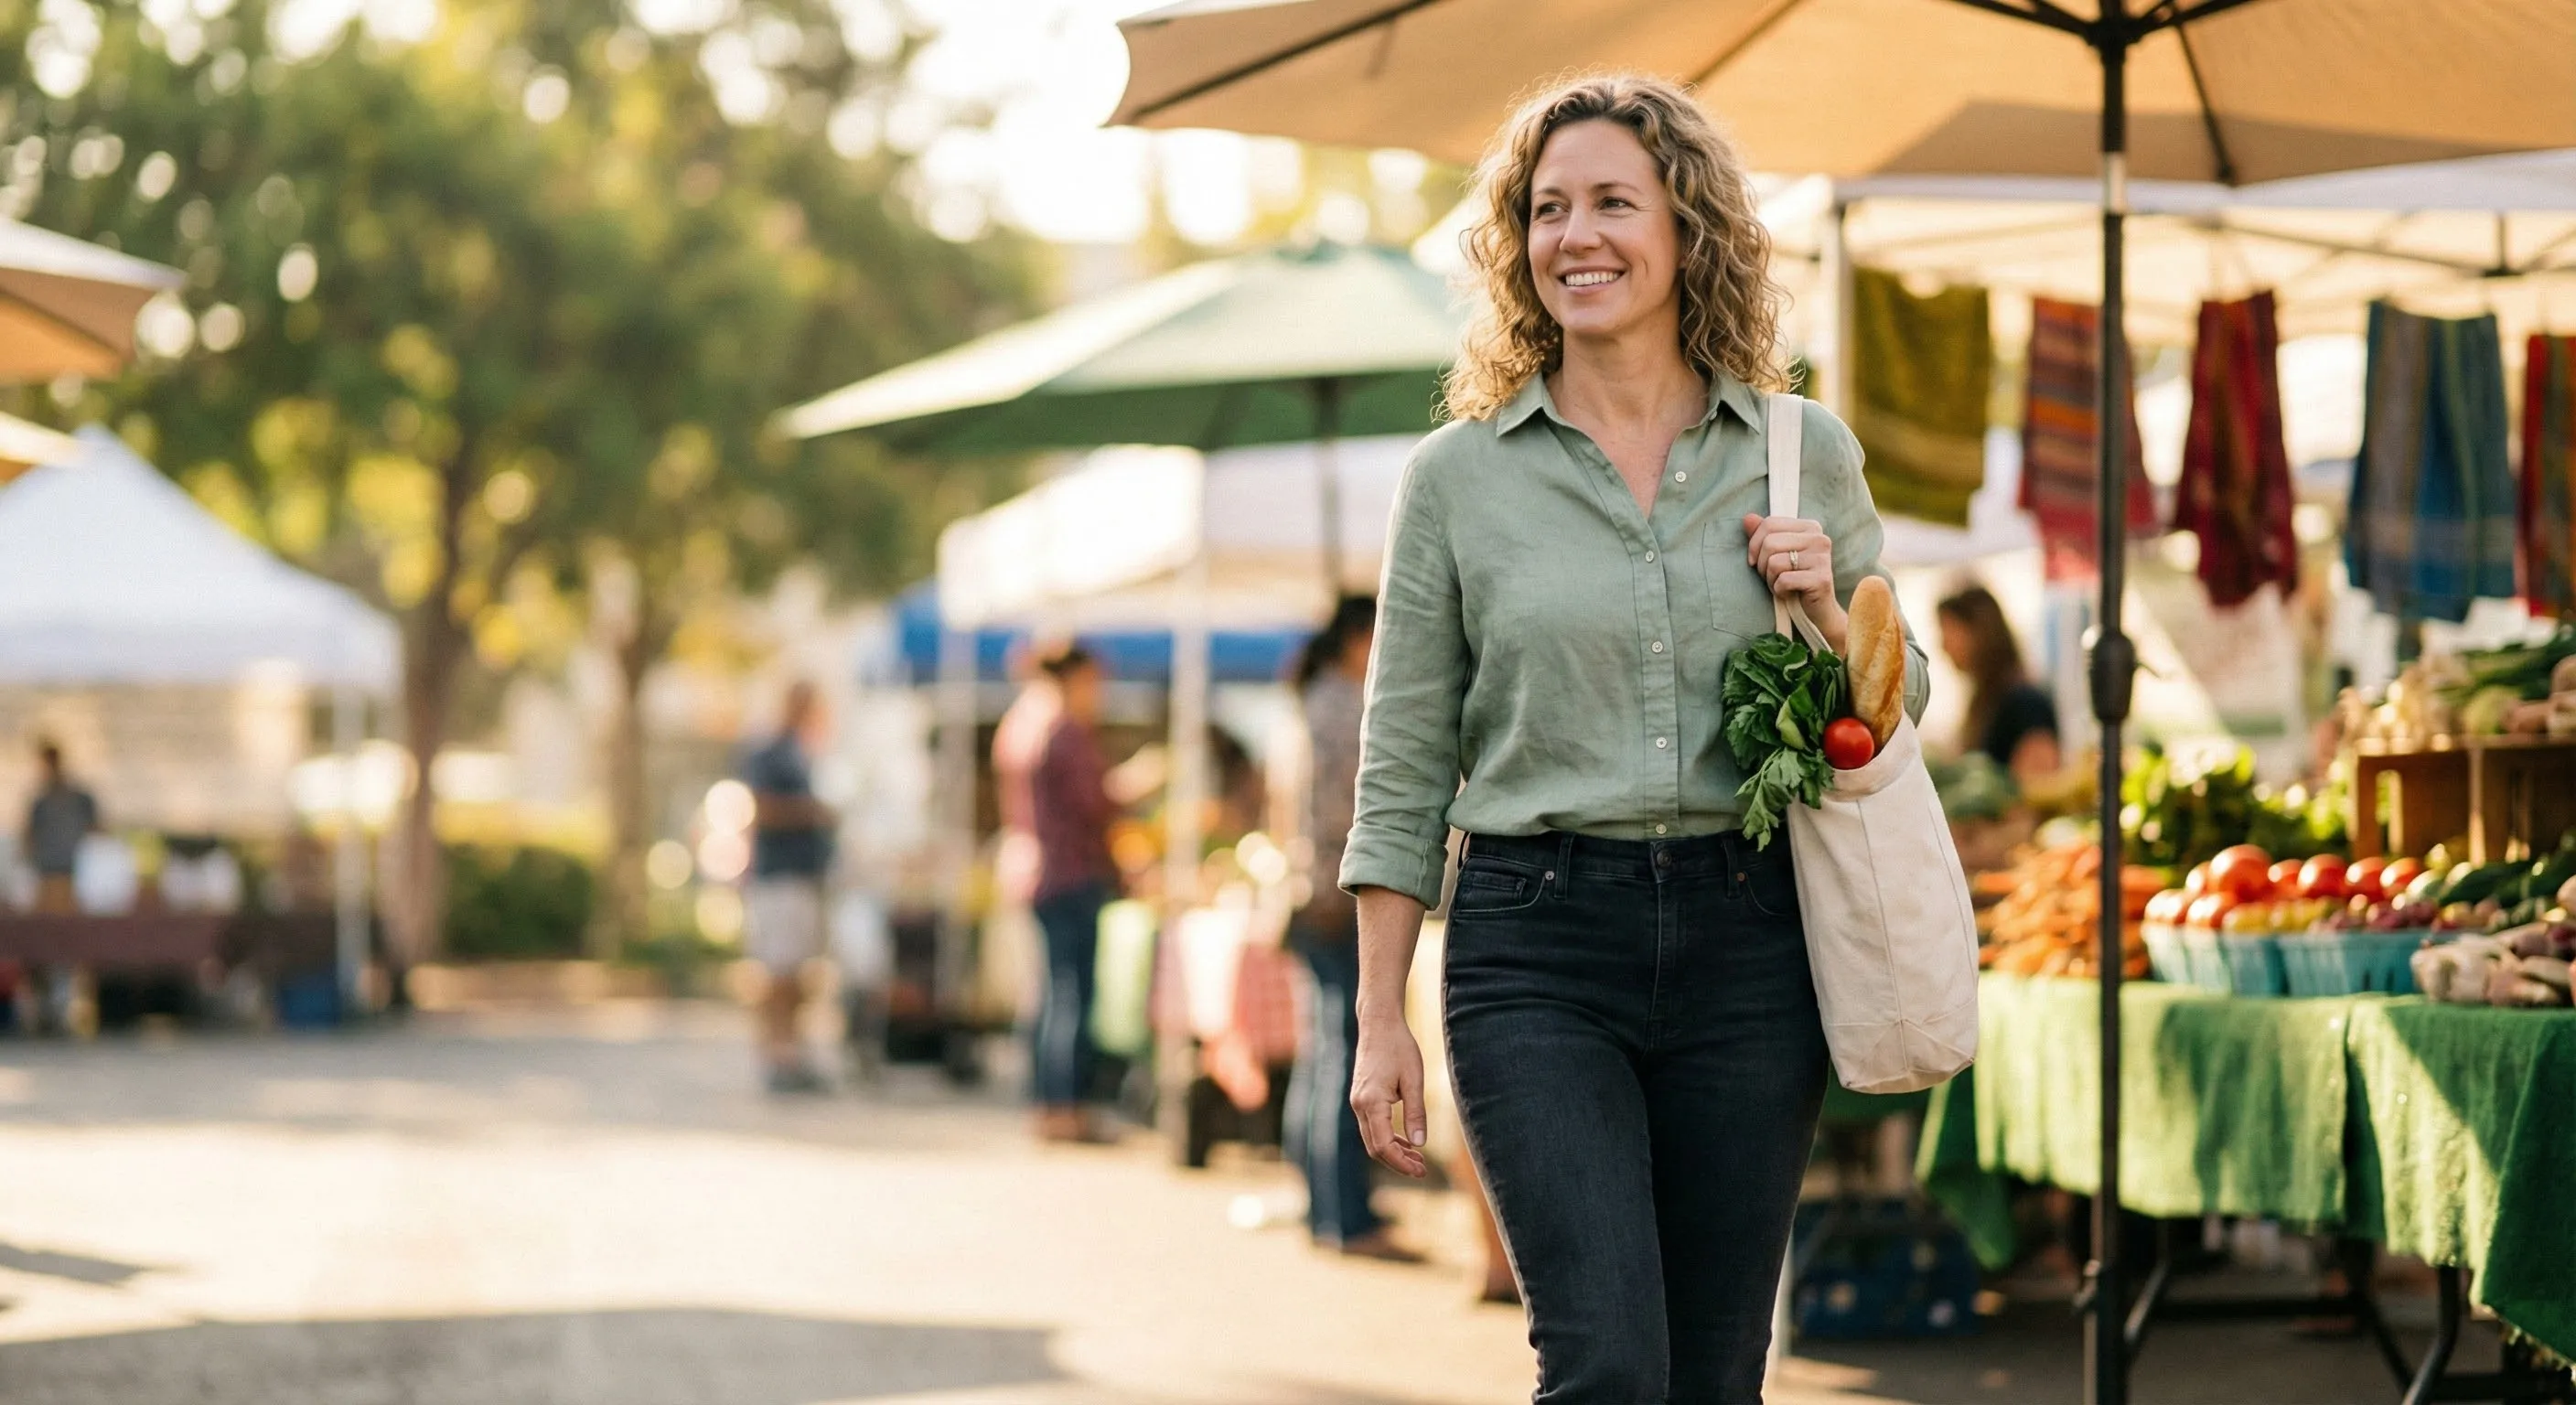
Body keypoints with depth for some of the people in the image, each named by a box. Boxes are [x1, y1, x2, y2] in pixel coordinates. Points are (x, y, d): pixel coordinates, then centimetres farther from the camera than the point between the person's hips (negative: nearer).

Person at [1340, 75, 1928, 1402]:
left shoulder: (1808, 454, 7)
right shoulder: (1459, 474, 2)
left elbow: (1900, 706, 17)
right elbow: (1404, 769, 4)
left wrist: (1824, 613, -5)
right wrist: (1380, 1020, 1)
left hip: (1745, 943, 2)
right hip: (1537, 948, -2)